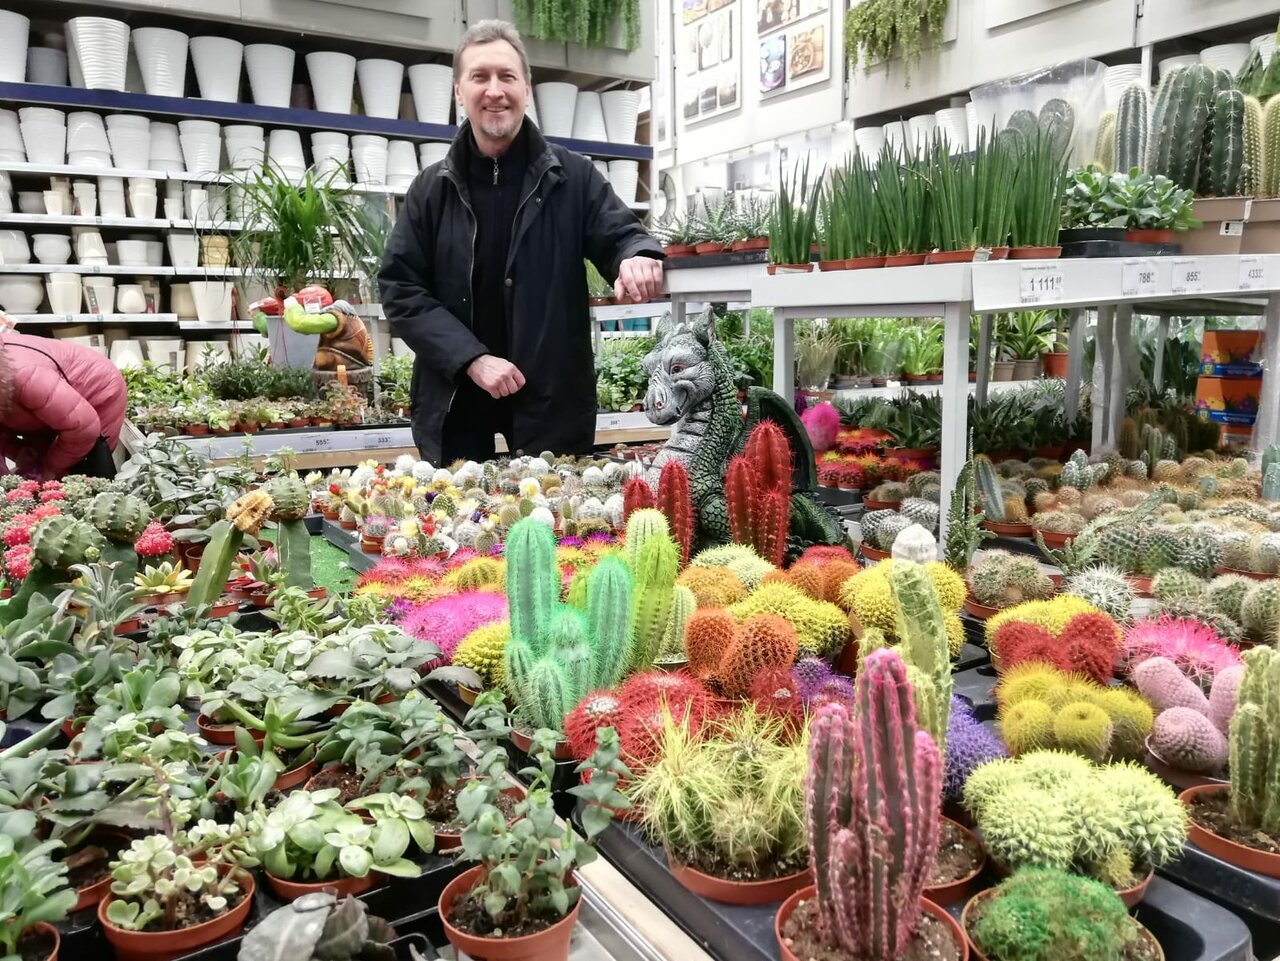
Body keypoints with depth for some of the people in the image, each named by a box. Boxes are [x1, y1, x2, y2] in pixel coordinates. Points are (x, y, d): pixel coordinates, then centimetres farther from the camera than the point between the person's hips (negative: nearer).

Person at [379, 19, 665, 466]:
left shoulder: (572, 176, 4)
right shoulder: (431, 188, 5)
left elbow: (620, 235, -1)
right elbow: (400, 288, 2)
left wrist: (640, 256, -29)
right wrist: (471, 358, -12)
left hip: (554, 403, -1)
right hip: (456, 406, 1)